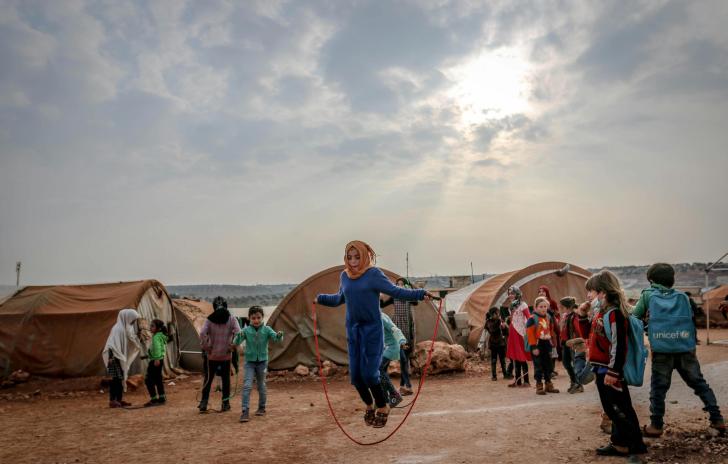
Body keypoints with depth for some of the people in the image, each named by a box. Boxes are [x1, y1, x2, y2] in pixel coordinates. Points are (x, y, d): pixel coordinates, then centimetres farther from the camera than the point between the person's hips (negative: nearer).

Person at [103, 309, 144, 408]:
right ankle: (112, 401, -3)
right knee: (116, 378, -7)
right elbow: (112, 344, -22)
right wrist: (111, 356, -28)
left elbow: (131, 342, 19)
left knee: (121, 379, 10)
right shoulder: (117, 328, -15)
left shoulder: (126, 328, 12)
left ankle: (119, 400, 16)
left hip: (121, 358, 9)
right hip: (115, 358, -9)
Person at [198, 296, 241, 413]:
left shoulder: (209, 319, -3)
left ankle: (204, 403, 13)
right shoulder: (232, 319, -3)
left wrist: (206, 347, -4)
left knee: (208, 378, 12)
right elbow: (238, 333, -15)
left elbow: (202, 334, -15)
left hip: (212, 355, 0)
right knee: (226, 379, 9)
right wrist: (232, 347, -5)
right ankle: (226, 403, 13)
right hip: (226, 355, 0)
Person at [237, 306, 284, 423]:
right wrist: (238, 336, -39)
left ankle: (262, 407, 31)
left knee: (261, 385, 14)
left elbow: (276, 339, -20)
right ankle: (245, 411, -9)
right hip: (250, 361, -1)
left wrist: (279, 335, -44)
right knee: (247, 386, -11)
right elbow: (236, 343, -16)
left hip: (262, 361, 1)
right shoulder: (246, 330, -8)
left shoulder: (267, 329, -8)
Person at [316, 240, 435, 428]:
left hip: (372, 329, -5)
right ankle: (369, 405, 31)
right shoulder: (345, 276, 5)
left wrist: (420, 293, -18)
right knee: (355, 374, 6)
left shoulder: (374, 274, -10)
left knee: (369, 373, -9)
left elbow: (395, 291, -9)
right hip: (353, 330, 5)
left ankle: (382, 407, 16)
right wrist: (320, 298, 31)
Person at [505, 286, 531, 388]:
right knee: (515, 357, 9)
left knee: (522, 358, -5)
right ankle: (518, 380, 15)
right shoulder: (512, 306, 16)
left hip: (520, 333, -7)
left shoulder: (522, 305, -6)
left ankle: (526, 381, 1)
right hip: (513, 334, 7)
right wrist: (506, 325, 6)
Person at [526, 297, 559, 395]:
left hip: (547, 344, 6)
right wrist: (534, 346, -18)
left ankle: (548, 384, 24)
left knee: (548, 365, 13)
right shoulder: (532, 319, -12)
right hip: (537, 345, -6)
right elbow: (530, 333, -16)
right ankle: (539, 386, 6)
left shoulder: (549, 318, 9)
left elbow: (552, 331, 17)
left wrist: (552, 343, 13)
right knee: (538, 366, -1)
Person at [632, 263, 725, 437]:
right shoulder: (682, 296, 14)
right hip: (686, 349, 3)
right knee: (700, 384, 16)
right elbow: (692, 318, 19)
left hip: (661, 351, -3)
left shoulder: (647, 295, 6)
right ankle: (717, 419, 19)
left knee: (658, 388, 5)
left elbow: (634, 317, 8)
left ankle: (656, 425, 9)